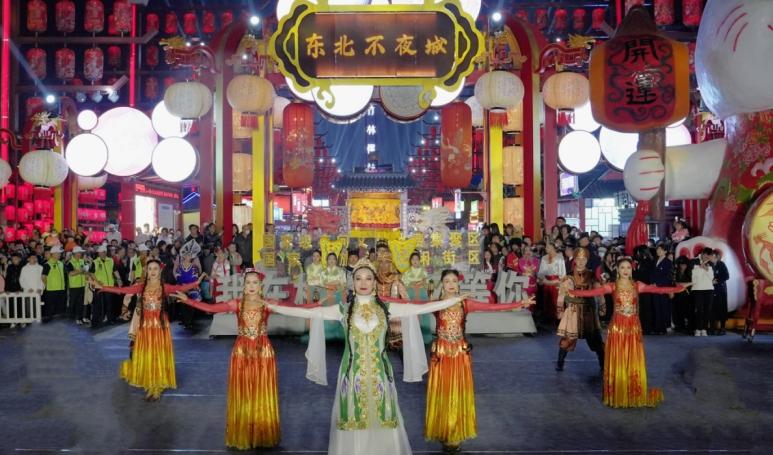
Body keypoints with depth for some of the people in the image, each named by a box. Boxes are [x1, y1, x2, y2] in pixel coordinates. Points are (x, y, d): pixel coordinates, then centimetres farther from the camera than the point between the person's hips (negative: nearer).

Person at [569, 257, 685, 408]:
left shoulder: (637, 285, 4)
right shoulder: (612, 286, -2)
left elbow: (657, 290, -6)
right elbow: (593, 292, -16)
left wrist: (678, 289, -16)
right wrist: (573, 292, -31)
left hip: (633, 327, 2)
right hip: (617, 327, -1)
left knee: (634, 362, 5)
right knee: (617, 362, 2)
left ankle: (635, 396, 16)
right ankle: (617, 396, 12)